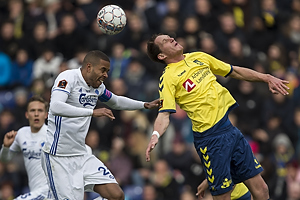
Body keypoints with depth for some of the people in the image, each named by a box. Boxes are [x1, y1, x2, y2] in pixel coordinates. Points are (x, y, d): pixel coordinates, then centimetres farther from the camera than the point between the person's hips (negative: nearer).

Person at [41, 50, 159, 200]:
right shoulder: (68, 77, -13)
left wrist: (145, 105, 26)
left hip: (81, 156, 8)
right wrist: (92, 112, -35)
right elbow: (55, 107, -32)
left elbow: (116, 102, 34)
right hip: (58, 158, -8)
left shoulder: (97, 87, 11)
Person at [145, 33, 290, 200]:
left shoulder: (199, 57, 13)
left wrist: (267, 78, 18)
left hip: (232, 128, 6)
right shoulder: (168, 78, -6)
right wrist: (155, 135, -35)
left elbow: (235, 72, 23)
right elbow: (164, 114, -16)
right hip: (211, 138, -6)